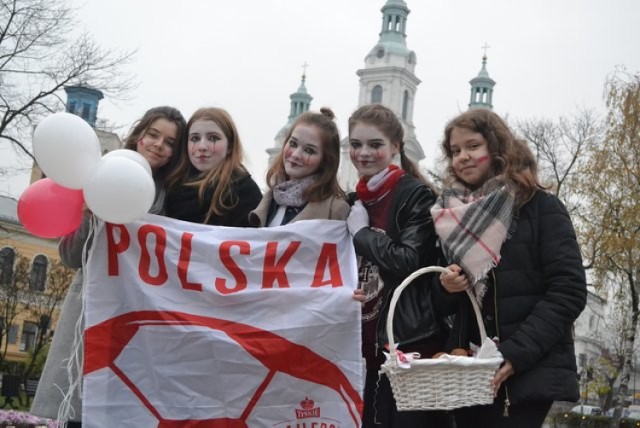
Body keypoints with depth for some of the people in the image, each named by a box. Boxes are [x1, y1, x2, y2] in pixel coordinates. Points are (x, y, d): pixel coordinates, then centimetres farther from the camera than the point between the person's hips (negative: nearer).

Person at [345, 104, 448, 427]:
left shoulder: (417, 196, -5)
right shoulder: (354, 202, 15)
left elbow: (409, 261, -19)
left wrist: (362, 232, -9)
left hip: (409, 346, -7)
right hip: (364, 346, 7)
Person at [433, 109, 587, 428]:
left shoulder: (541, 207, -1)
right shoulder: (452, 214, 14)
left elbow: (568, 292, -10)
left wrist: (515, 354, -19)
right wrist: (445, 285, -4)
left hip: (526, 373, -5)